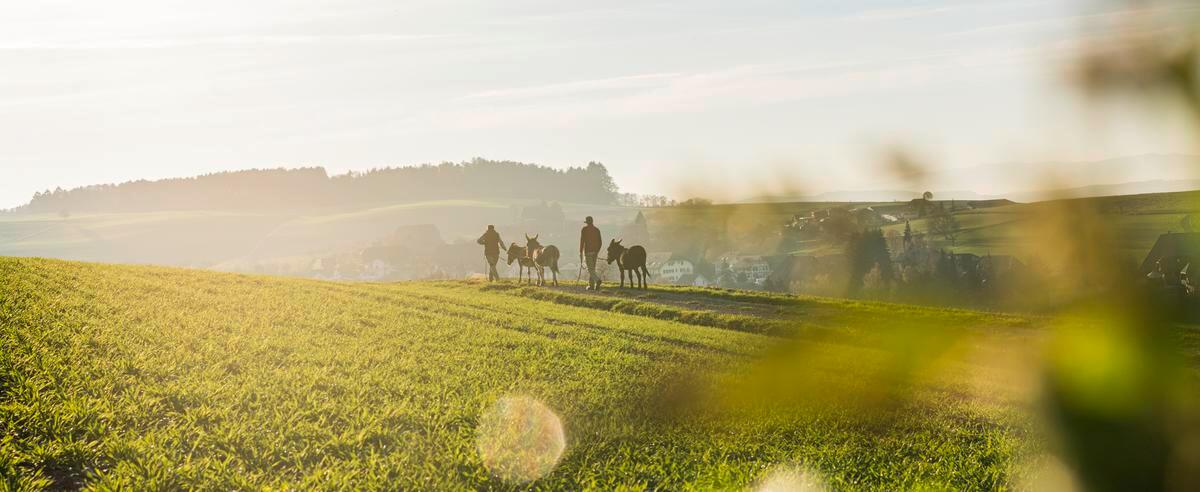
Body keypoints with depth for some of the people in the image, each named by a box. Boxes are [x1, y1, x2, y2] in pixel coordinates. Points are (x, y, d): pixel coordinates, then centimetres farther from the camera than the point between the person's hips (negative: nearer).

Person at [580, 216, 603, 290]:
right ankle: (591, 285, 12)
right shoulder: (597, 230, 10)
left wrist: (580, 252, -6)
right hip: (595, 252, 5)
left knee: (590, 269, -8)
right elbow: (600, 242, 11)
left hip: (587, 251, -5)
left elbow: (582, 241, -9)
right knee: (592, 268, 12)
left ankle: (597, 280, -30)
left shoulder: (584, 229, -5)